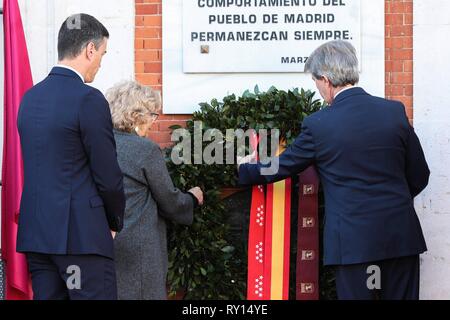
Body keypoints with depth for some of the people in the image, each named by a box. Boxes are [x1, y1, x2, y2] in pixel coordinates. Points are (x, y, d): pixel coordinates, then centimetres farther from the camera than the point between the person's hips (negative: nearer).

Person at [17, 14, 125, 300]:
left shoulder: (30, 97, 11)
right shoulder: (89, 99, -13)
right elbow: (107, 176, -11)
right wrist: (115, 222, 7)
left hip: (35, 231, 8)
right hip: (81, 233, -8)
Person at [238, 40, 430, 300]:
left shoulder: (318, 125, -8)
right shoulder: (395, 111, 1)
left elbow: (281, 168, 7)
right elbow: (419, 176, 8)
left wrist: (246, 169, 27)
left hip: (354, 240, -3)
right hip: (402, 235, 3)